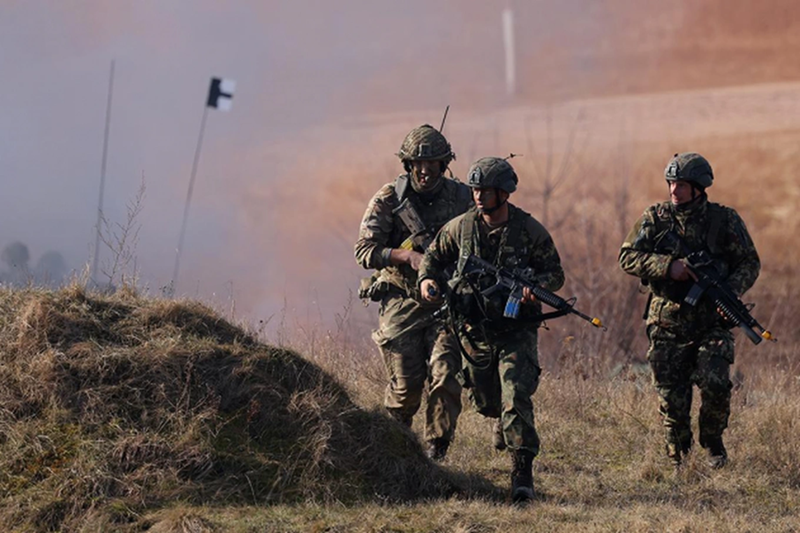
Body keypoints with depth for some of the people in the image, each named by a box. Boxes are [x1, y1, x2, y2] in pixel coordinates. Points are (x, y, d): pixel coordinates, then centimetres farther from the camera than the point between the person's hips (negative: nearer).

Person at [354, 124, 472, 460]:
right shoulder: (388, 199, -4)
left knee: (444, 376, -14)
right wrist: (408, 257, -22)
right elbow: (364, 251, -8)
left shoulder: (461, 198, 2)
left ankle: (436, 451, -3)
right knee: (405, 385, -1)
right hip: (402, 302, -1)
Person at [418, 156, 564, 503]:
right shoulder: (461, 227, -2)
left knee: (516, 399, -17)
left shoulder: (530, 230, -9)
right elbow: (435, 256, 13)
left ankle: (522, 472, -17)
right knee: (485, 400, 17)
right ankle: (503, 425, 54)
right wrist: (427, 280, -8)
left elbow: (555, 273, -2)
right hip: (475, 330, 4)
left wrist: (536, 287, -24)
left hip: (516, 331, -3)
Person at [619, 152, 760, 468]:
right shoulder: (655, 218, 2)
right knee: (671, 398, 0)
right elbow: (628, 257, -4)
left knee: (715, 384, -17)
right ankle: (678, 461, 18)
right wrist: (668, 266, -19)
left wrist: (731, 291, -15)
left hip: (712, 323, -1)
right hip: (667, 326, 1)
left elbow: (749, 263, 5)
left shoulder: (724, 220, 1)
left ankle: (712, 440, 10)